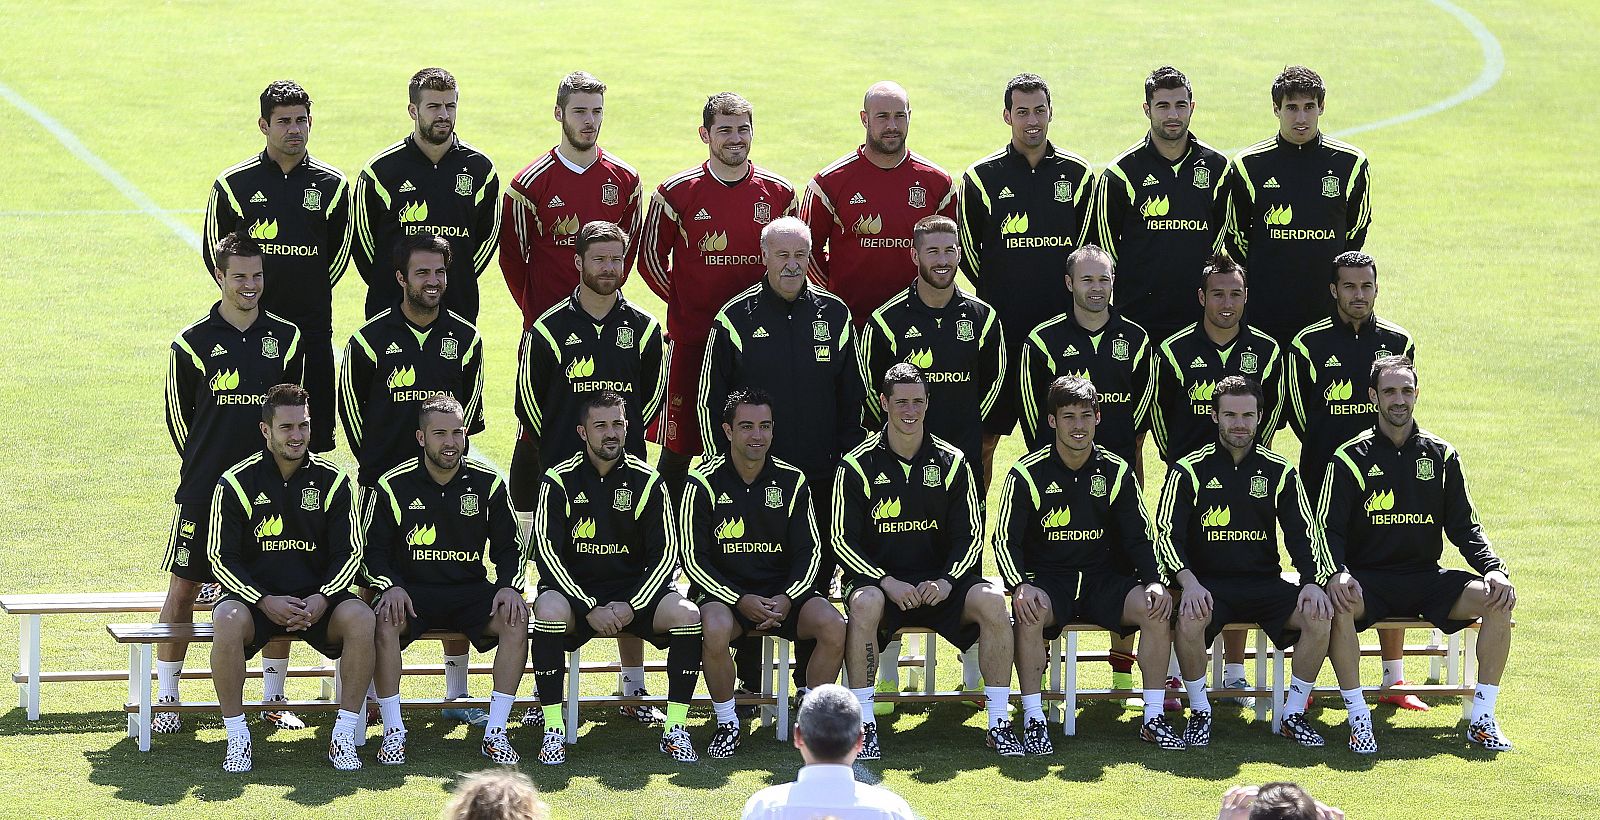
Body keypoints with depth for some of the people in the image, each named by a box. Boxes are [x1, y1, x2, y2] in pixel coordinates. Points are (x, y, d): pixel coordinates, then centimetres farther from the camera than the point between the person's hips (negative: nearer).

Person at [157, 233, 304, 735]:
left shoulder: (286, 339, 6)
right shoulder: (192, 343, -2)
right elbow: (179, 415, 7)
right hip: (204, 487, -2)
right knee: (184, 588, 0)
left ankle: (274, 698, 15)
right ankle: (166, 699, 9)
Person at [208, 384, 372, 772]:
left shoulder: (332, 480, 3)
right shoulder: (237, 482, -3)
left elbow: (349, 552, 4)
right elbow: (222, 558, -3)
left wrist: (321, 600, -15)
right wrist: (266, 602, -18)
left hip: (318, 598, 2)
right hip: (254, 595, -2)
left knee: (361, 619, -29)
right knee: (228, 622, -36)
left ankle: (344, 737, -20)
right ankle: (237, 737, -22)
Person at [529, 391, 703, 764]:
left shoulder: (646, 481, 1)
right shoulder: (559, 480, -3)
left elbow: (666, 553, 1)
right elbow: (548, 552, -8)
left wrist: (632, 606, -13)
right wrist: (590, 608, -18)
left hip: (636, 591, 2)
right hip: (574, 589, -2)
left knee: (688, 616, -26)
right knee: (548, 611, -36)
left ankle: (675, 728, -15)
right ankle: (553, 730, -27)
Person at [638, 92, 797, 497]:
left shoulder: (778, 193, 4)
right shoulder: (678, 192, -3)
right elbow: (651, 258, 6)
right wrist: (684, 304, 4)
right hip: (691, 339, -2)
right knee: (677, 447, 0)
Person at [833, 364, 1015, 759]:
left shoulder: (951, 461, 6)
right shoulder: (858, 466, 0)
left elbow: (971, 534, 6)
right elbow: (844, 540, -3)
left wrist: (947, 581, -13)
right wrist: (887, 583, -17)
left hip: (940, 581, 2)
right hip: (880, 579, -2)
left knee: (992, 601, -27)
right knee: (864, 604, -37)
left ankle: (999, 721, -18)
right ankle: (864, 723, -27)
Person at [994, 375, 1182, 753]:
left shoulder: (1116, 471, 5)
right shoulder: (1027, 473, -4)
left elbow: (1138, 538, 7)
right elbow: (1007, 540, -5)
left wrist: (1154, 581, -11)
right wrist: (1020, 586, -24)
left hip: (1103, 579, 3)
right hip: (1048, 581, -3)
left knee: (1156, 610, -24)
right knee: (1029, 613, -37)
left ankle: (1153, 717, -12)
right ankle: (1033, 720, -25)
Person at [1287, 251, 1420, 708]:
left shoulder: (1398, 342, 7)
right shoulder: (1309, 343, -1)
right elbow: (1297, 409, 6)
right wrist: (1328, 453, 5)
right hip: (1322, 478, -2)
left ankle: (1394, 680, 8)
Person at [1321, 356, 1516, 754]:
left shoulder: (1441, 455, 10)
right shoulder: (1350, 459, 1)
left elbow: (1465, 527, 9)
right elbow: (1330, 529, -5)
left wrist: (1494, 569, -10)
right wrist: (1337, 573, -26)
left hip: (1427, 579, 3)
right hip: (1368, 579, -3)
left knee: (1497, 599, -22)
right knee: (1339, 605, -37)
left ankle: (1482, 719, -15)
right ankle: (1358, 718, -27)